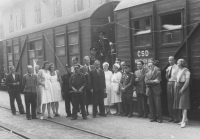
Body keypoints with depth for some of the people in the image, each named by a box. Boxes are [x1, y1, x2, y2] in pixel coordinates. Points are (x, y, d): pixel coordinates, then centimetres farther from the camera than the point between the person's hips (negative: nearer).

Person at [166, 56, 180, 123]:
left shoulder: (177, 67, -7)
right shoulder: (168, 68, 13)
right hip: (169, 83, 7)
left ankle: (176, 118, 0)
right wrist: (167, 73, -1)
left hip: (174, 83, -7)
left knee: (175, 101, -6)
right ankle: (171, 117, 17)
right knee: (170, 101, 9)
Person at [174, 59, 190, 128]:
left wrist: (182, 89, -18)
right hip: (178, 87, 8)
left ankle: (183, 121, -16)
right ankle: (185, 119, 18)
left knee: (184, 104, -12)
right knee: (180, 104, 9)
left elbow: (187, 81, -16)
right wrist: (175, 88, 8)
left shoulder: (186, 70, -11)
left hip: (184, 88, -8)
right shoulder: (179, 70, 14)